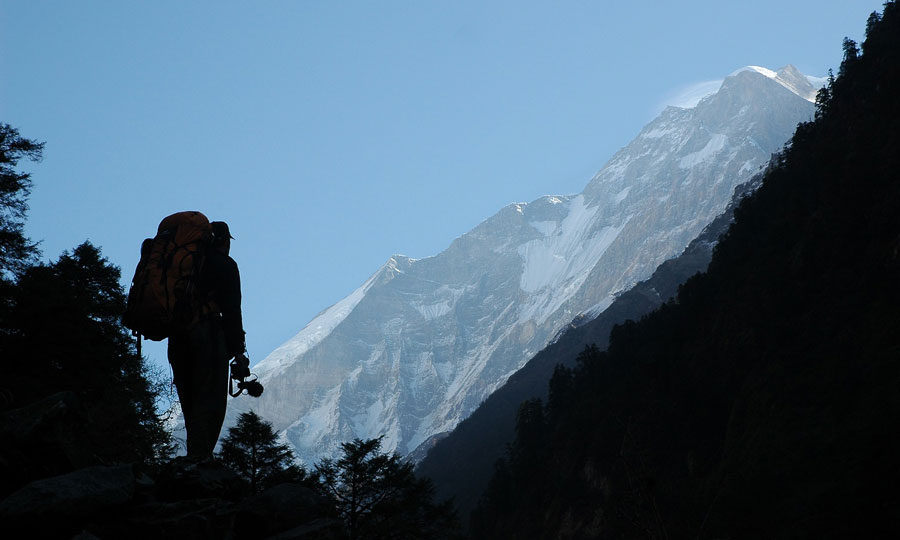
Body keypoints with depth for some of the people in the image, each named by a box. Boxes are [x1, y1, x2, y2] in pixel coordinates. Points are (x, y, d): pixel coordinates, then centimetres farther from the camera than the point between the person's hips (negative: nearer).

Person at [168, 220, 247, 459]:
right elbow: (231, 309, -5)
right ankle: (199, 457, -16)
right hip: (208, 335, -6)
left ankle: (195, 455, 15)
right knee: (210, 401, -6)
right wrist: (237, 350, -5)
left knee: (190, 402, 14)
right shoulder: (225, 265, 3)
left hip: (177, 338, 6)